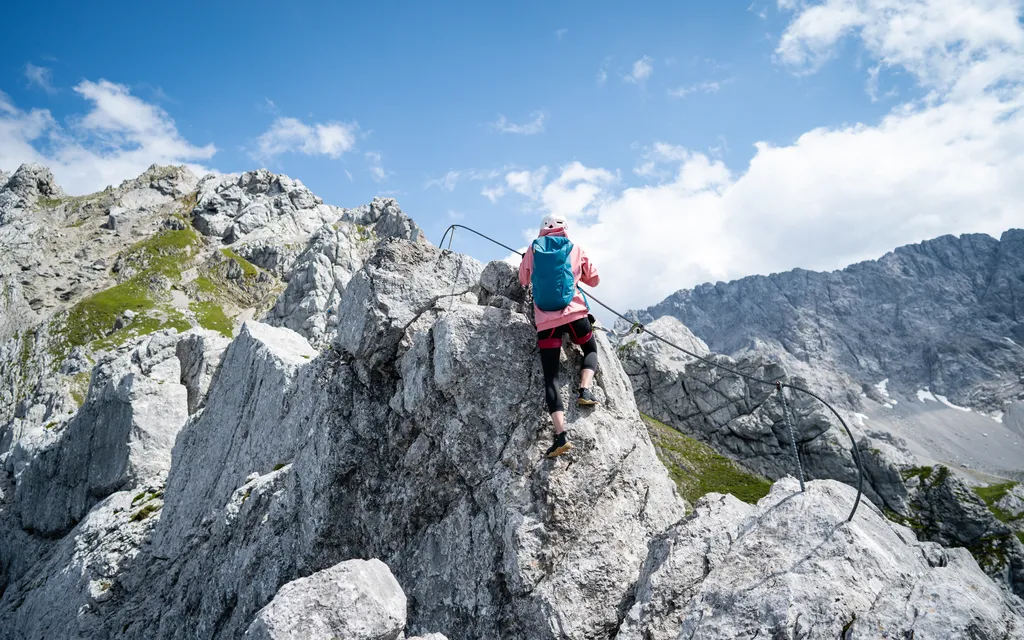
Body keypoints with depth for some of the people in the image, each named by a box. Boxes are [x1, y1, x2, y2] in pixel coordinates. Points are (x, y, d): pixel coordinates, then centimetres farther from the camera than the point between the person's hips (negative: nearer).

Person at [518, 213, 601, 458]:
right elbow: (594, 280, 20)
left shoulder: (533, 250, 11)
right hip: (575, 313, 0)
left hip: (546, 321, 0)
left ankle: (561, 435, -15)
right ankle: (585, 390, 1)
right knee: (591, 350, 28)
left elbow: (524, 279, 24)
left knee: (550, 378, -1)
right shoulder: (575, 250, 10)